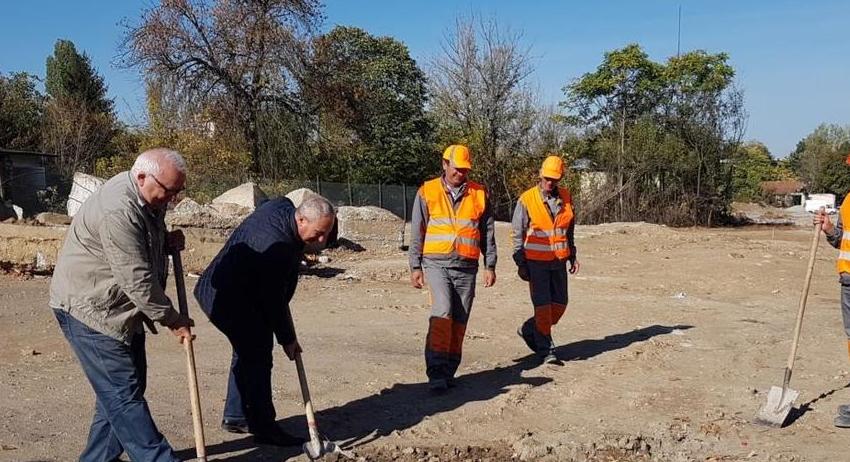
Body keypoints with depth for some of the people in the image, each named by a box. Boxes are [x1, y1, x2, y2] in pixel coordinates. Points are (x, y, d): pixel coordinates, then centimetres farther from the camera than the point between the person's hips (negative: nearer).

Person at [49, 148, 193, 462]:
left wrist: (167, 242, -1)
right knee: (123, 393, -6)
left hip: (122, 310, 10)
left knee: (124, 387, 14)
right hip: (89, 309, -10)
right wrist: (173, 320, -15)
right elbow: (138, 281, -26)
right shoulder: (117, 212, -28)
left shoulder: (149, 198, 3)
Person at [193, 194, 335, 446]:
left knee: (248, 352, 18)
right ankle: (264, 428, 4)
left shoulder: (283, 205, -6)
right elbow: (273, 301, -24)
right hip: (227, 299, -11)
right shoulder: (275, 246, -33)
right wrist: (287, 339, -12)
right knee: (257, 356, -6)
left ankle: (235, 416, 31)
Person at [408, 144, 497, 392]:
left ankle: (448, 372, 16)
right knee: (442, 312, -19)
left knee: (459, 321, 5)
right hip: (436, 263, -2)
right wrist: (415, 266, 1)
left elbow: (488, 232, 12)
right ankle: (436, 372, -15)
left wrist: (490, 265, 8)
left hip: (466, 267, 3)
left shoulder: (479, 194, 9)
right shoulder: (427, 192, 4)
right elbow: (417, 232, 5)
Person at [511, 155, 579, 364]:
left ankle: (529, 330, 28)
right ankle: (546, 349, 9)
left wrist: (572, 255, 15)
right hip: (536, 261, -5)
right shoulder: (527, 199, -8)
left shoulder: (565, 198, 6)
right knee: (543, 305, -3)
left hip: (558, 261, 5)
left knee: (560, 303, 9)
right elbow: (517, 233, -4)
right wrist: (521, 263, -7)